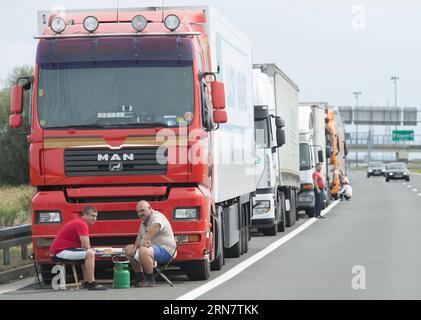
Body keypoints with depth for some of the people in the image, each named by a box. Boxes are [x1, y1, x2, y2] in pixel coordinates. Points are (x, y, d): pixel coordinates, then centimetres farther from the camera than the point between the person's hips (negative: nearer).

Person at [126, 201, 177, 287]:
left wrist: (146, 239, -48)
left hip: (166, 250, -11)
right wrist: (135, 247, -1)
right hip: (153, 247, 11)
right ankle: (140, 278, 10)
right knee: (129, 249, 13)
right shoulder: (143, 223, 18)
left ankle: (150, 280, -24)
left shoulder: (156, 217, -15)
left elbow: (156, 226, -39)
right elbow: (139, 238, 21)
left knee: (143, 251, -37)